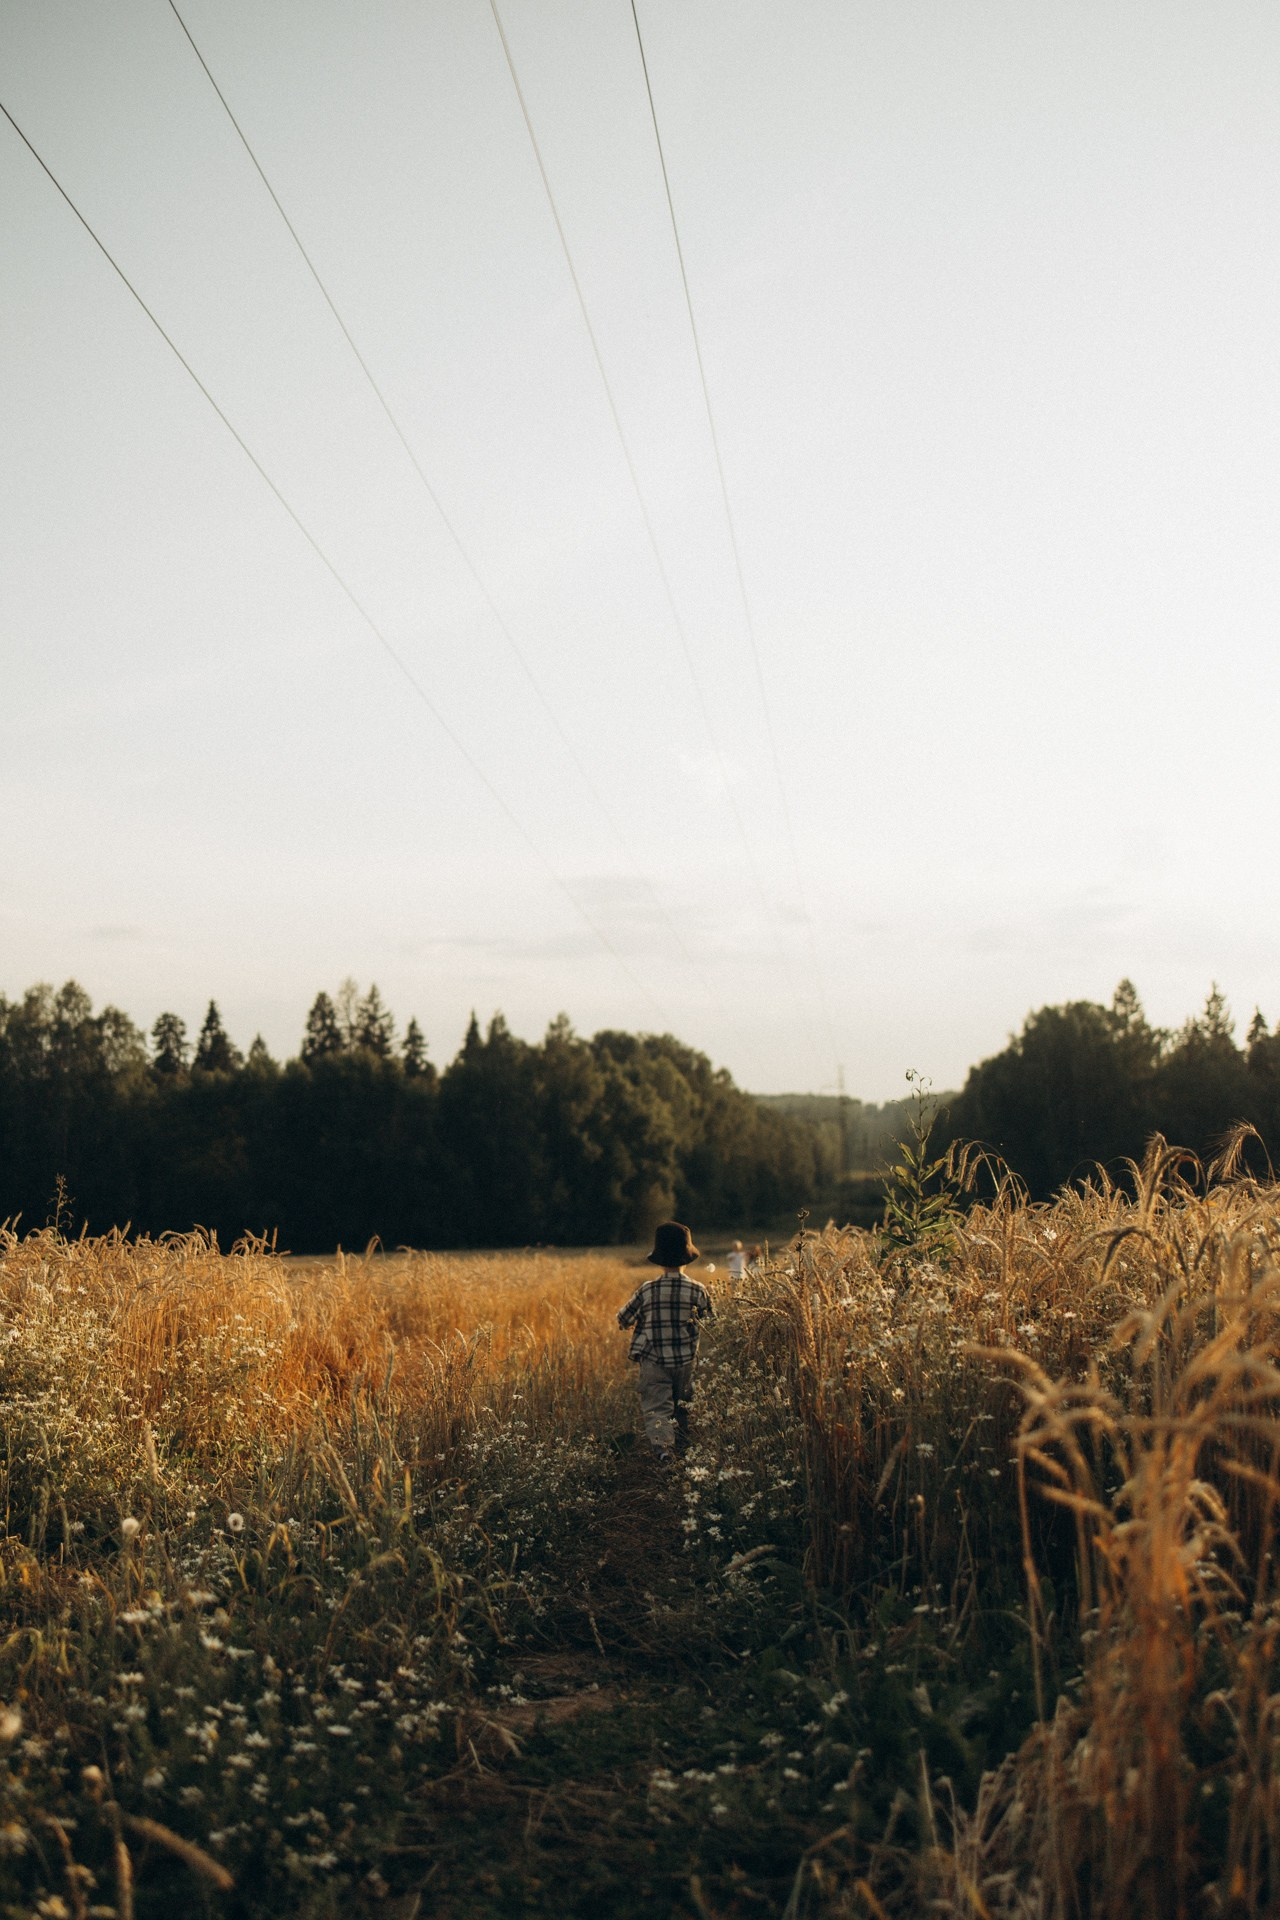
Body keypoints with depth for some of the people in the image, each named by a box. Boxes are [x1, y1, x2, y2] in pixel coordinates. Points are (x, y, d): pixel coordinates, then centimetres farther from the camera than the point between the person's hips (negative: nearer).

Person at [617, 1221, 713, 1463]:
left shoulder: (647, 1289, -9)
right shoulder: (698, 1291, -8)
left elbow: (623, 1320, 1)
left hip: (652, 1361, -1)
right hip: (687, 1361, 1)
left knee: (656, 1407, -1)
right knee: (684, 1407, 19)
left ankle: (661, 1445, -23)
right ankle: (683, 1449, 27)